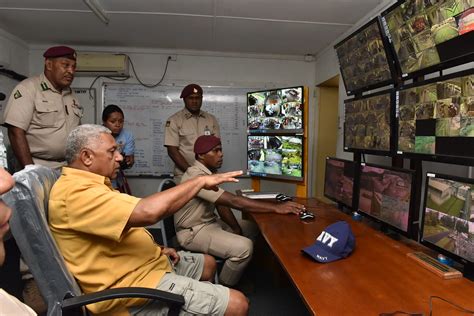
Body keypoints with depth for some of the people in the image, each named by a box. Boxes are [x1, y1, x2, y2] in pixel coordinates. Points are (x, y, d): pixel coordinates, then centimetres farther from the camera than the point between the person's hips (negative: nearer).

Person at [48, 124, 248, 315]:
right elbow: (147, 212, -37)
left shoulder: (88, 184, 12)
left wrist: (157, 250, 7)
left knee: (208, 264, 24)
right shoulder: (75, 191, -24)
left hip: (144, 262, 11)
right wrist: (200, 181, -25)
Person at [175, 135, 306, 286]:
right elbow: (233, 201, -34)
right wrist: (276, 207, -34)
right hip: (194, 231, -10)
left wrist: (237, 229, -8)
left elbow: (222, 204, 6)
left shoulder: (209, 172, 5)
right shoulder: (196, 176, -27)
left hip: (210, 222, 10)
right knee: (244, 247, -26)